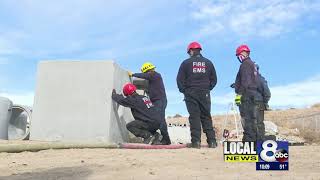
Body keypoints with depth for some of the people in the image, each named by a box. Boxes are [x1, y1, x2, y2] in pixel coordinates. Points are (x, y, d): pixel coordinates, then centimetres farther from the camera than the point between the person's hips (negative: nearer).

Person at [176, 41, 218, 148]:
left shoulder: (186, 63, 1)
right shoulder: (208, 63, 10)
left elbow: (180, 79, -1)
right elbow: (214, 79, 12)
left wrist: (183, 91, 7)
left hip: (191, 93, -2)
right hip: (205, 93, 3)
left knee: (194, 117, -2)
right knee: (206, 117, 7)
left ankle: (196, 141, -6)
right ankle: (212, 141, 5)